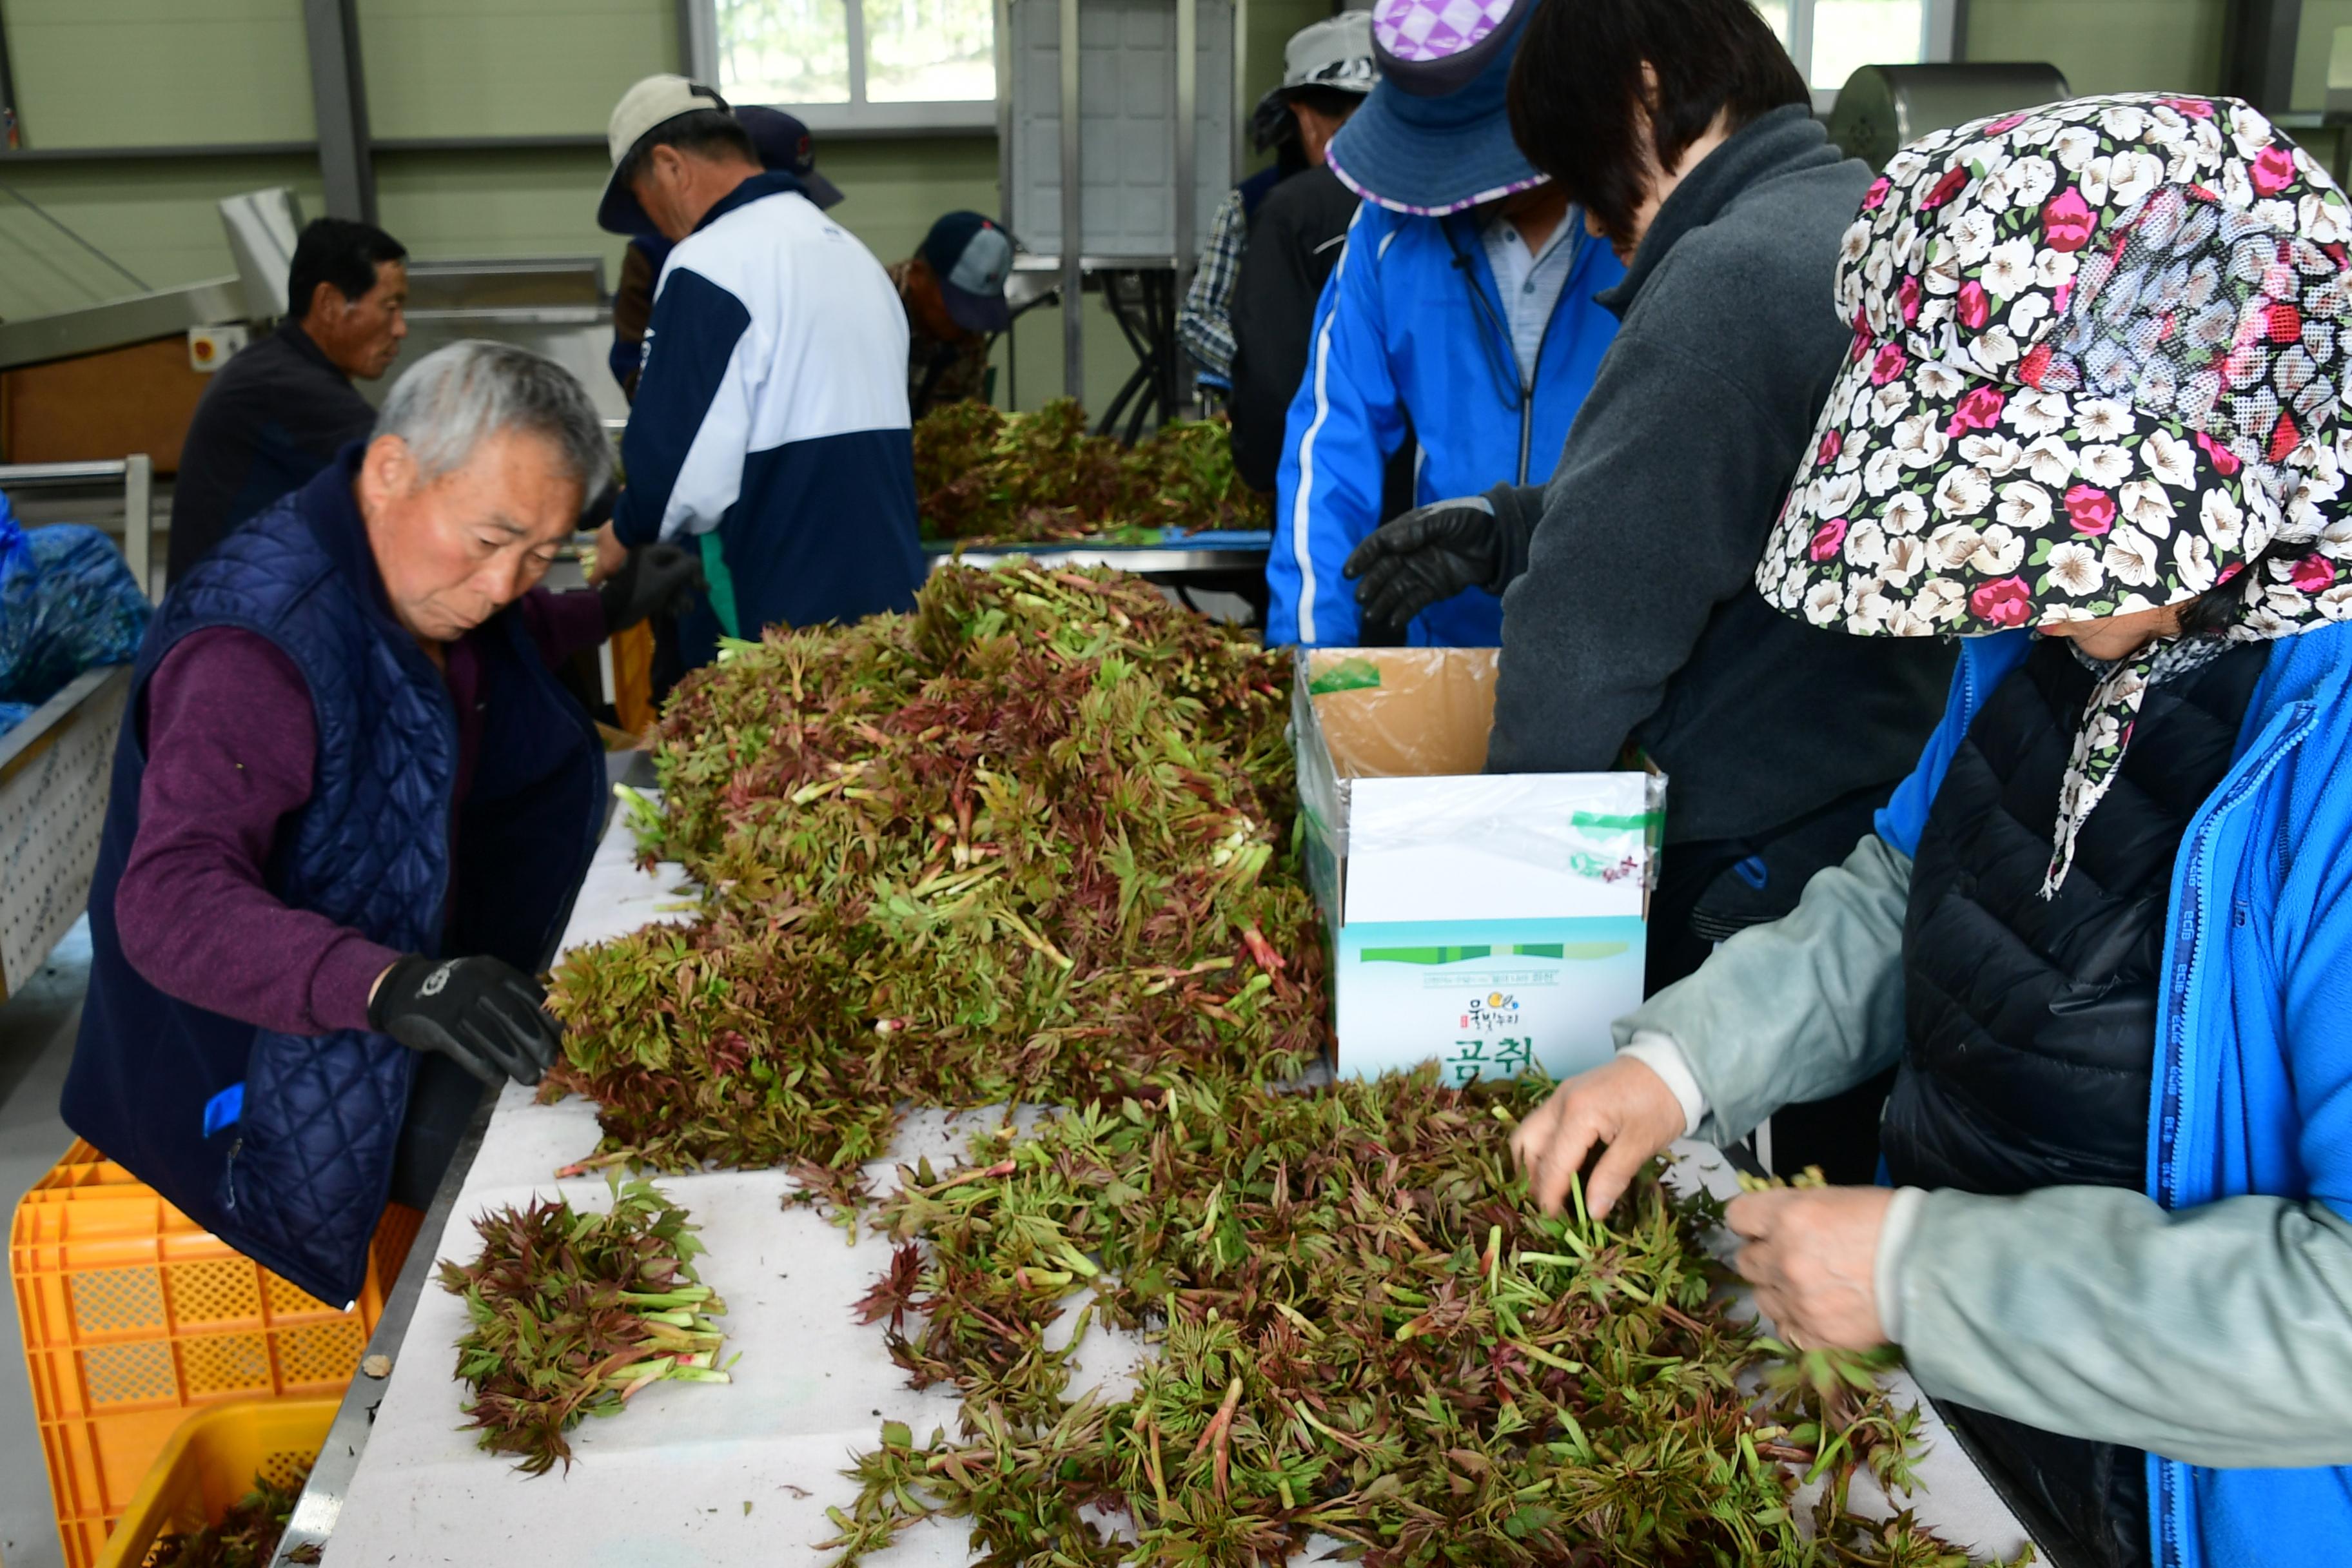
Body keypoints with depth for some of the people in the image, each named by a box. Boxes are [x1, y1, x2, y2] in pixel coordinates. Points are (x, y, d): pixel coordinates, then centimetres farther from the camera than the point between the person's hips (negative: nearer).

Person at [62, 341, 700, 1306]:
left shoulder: (421, 574, -4)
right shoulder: (256, 645, -33)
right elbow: (170, 901, -46)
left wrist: (606, 612, 19)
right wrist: (389, 984, -60)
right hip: (263, 1061, -9)